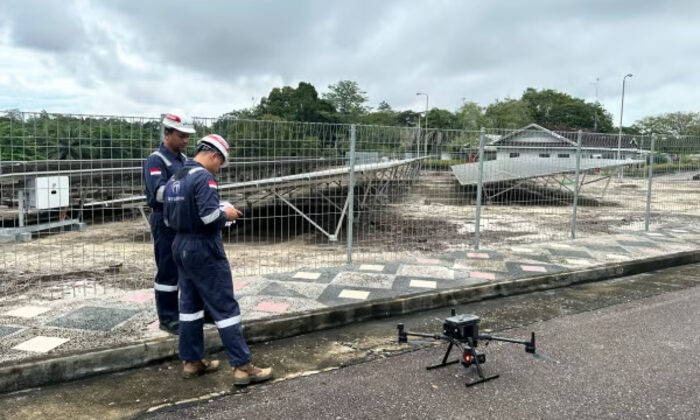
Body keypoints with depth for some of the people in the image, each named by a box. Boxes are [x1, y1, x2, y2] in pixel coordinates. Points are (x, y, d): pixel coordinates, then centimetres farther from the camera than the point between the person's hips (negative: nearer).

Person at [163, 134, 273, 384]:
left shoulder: (174, 179, 11)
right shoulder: (203, 177, -16)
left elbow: (168, 219, 16)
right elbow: (209, 215, -26)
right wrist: (227, 214, -8)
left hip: (181, 246, 9)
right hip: (204, 250, -9)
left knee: (189, 304, 16)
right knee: (225, 307, -4)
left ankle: (192, 362, 24)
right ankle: (242, 367, -1)